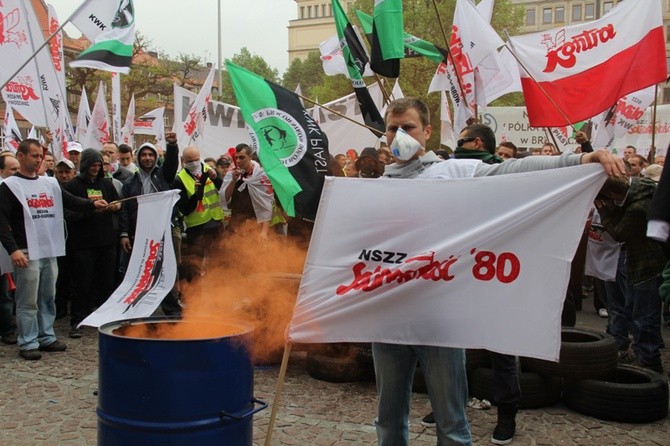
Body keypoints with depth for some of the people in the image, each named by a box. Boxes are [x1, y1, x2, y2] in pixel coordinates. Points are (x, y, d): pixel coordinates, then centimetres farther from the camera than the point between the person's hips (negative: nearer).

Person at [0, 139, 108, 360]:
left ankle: (47, 337, 23)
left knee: (48, 298, 13)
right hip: (27, 253, -6)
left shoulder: (50, 183, 12)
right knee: (28, 301, -1)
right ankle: (28, 343, 8)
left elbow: (72, 202, 7)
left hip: (50, 251, 6)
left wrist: (93, 204, -13)